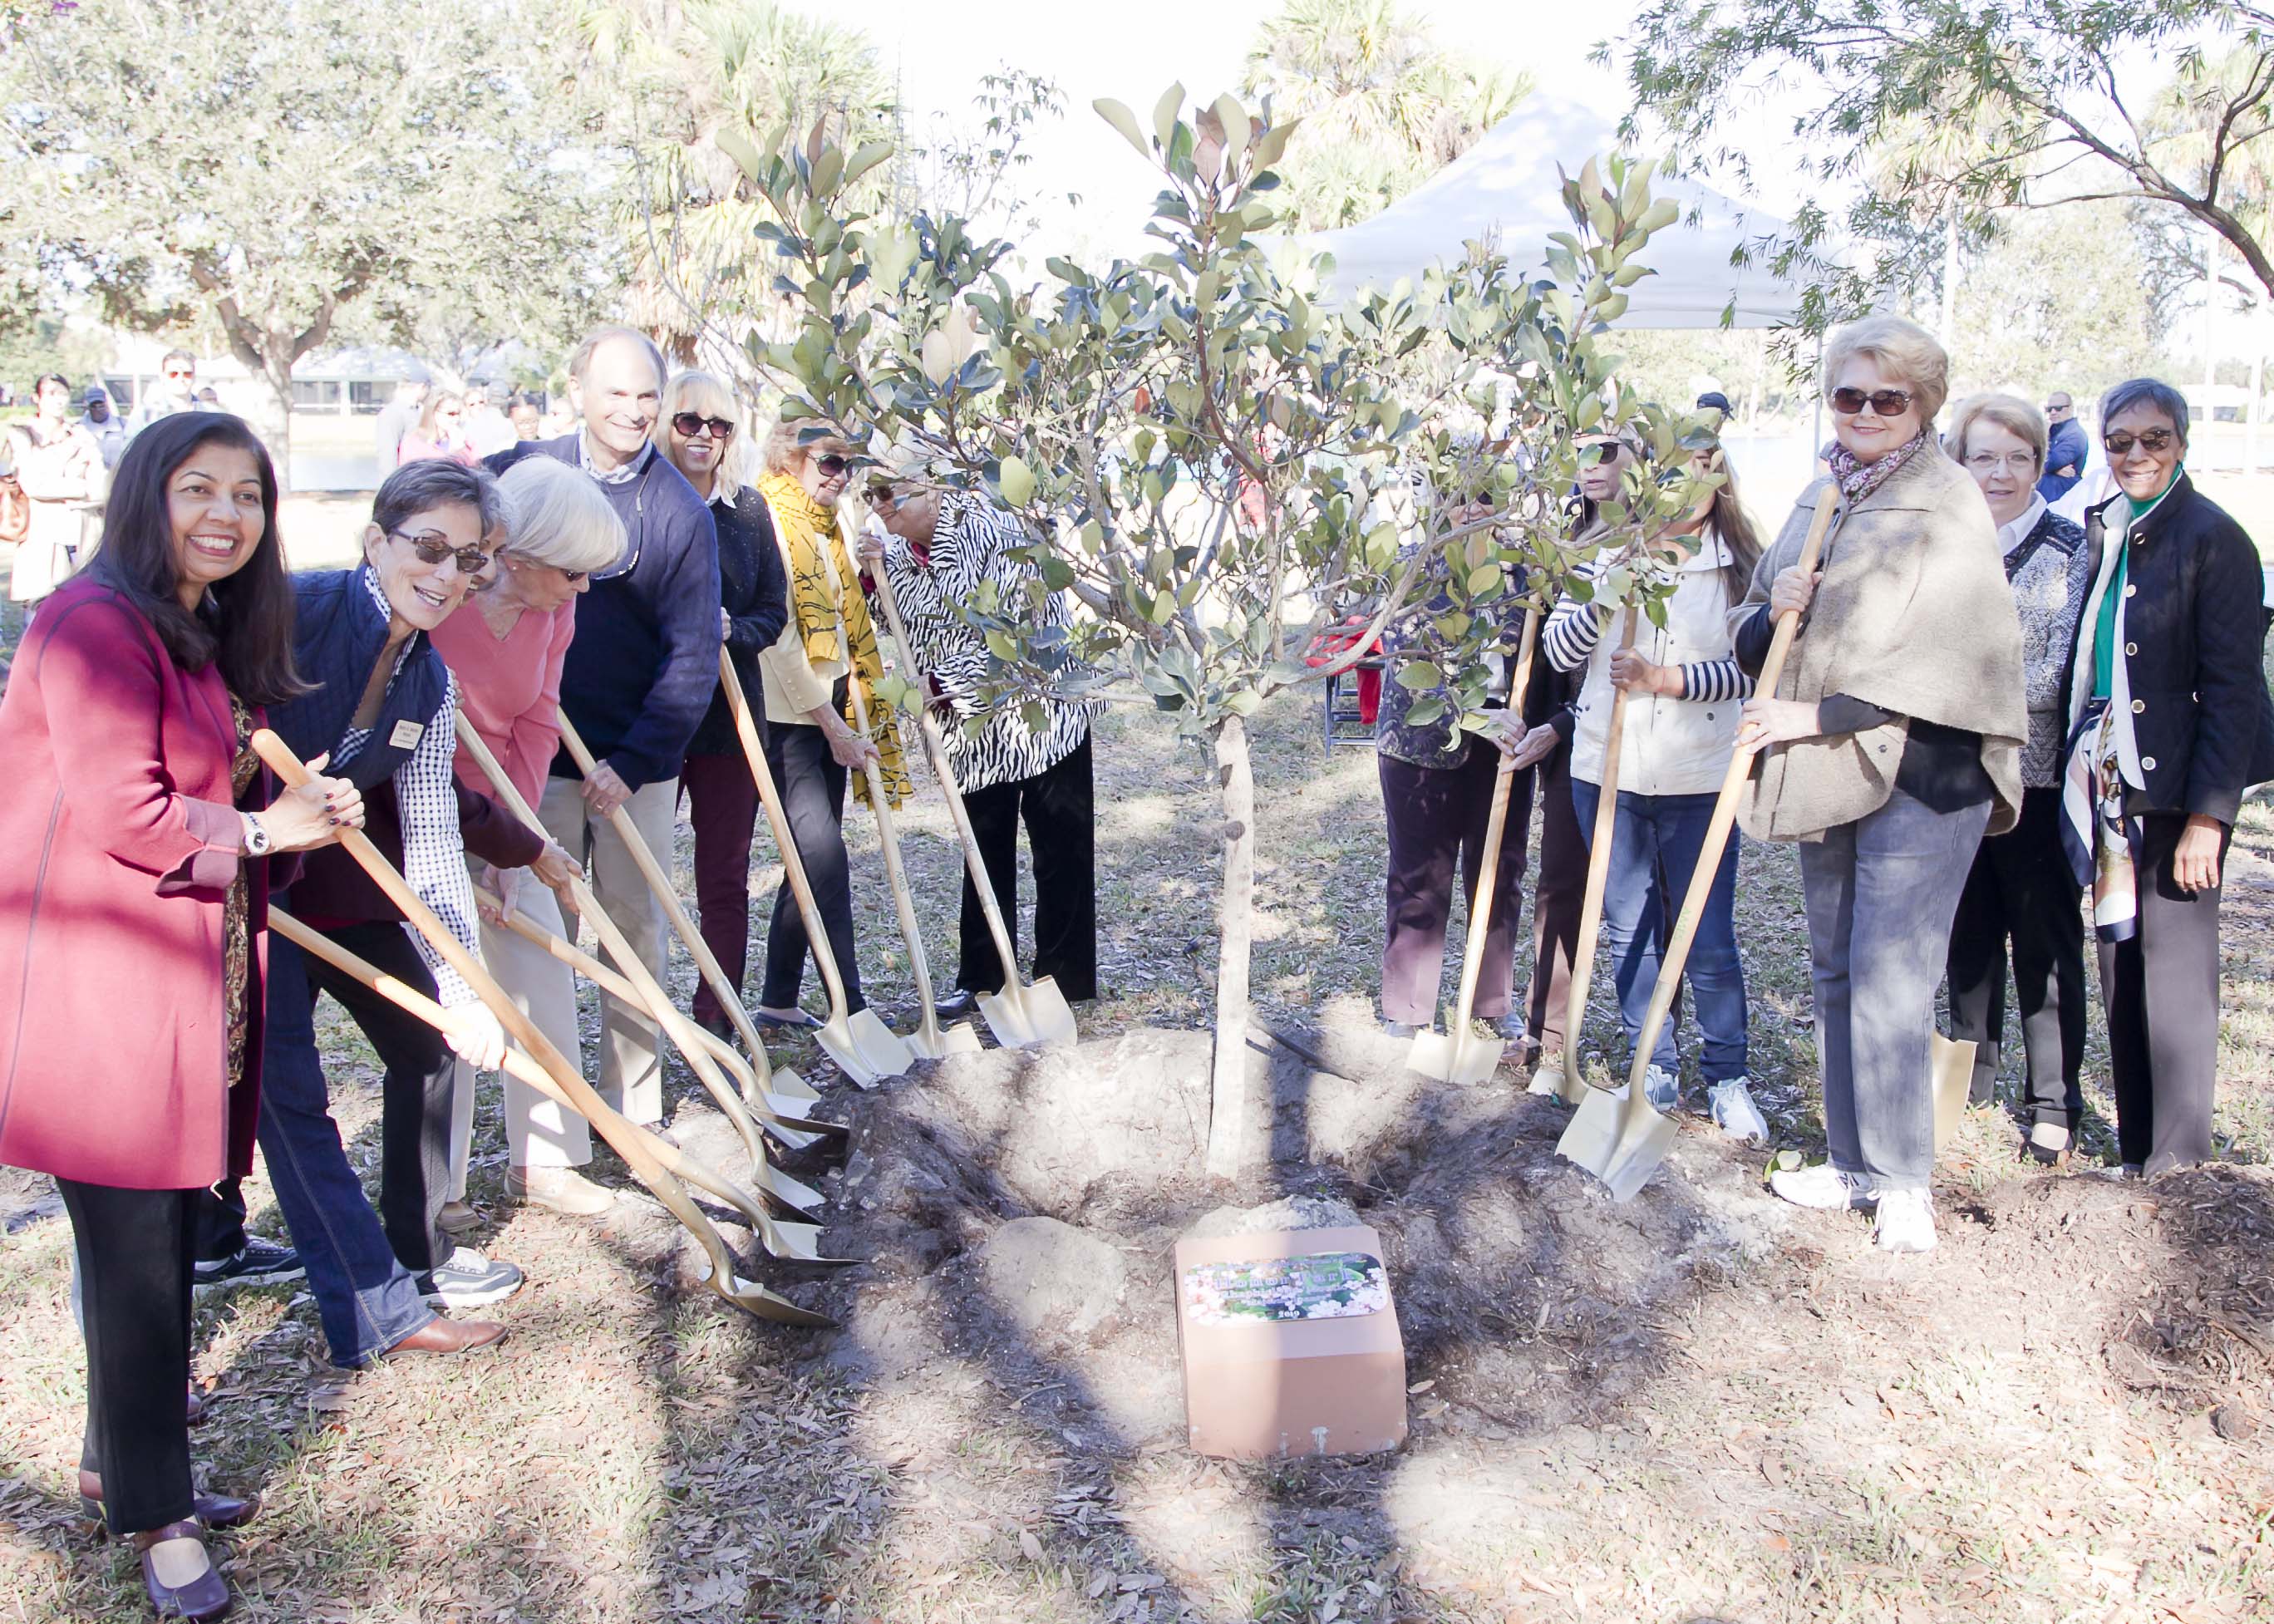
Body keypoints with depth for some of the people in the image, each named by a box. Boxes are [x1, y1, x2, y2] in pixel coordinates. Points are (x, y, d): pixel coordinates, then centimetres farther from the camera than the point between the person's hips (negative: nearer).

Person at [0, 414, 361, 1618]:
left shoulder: (211, 636, 17)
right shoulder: (98, 622, -14)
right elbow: (120, 812, -21)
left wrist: (302, 814, 6)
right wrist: (257, 830, -8)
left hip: (184, 972, 9)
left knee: (165, 1232, 17)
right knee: (134, 1240, -1)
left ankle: (122, 1459, 35)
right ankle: (151, 1516, 14)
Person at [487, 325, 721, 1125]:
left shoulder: (681, 510, -4)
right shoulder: (520, 474, 0)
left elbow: (693, 655, -6)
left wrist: (633, 760, -12)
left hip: (638, 763, 0)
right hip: (533, 756, 1)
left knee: (635, 928, 8)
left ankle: (633, 1108, 20)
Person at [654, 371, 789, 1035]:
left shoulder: (749, 509, 7)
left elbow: (774, 612, 8)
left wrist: (730, 631, -11)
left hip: (729, 713, 3)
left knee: (725, 880, 8)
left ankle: (716, 1025, 19)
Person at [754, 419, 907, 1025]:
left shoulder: (826, 528, 16)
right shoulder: (769, 524, -11)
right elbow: (779, 637, -16)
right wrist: (833, 726, -14)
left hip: (829, 712, 9)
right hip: (787, 713, -9)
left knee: (815, 857, 9)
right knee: (824, 855, -14)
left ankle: (779, 999, 18)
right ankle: (851, 1009, -13)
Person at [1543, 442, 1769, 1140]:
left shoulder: (1741, 566, 0)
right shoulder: (1608, 553, 4)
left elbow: (1750, 668, -8)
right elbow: (1557, 651, 0)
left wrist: (1665, 679, -19)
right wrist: (1605, 597, -16)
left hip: (1697, 778, -2)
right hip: (1606, 770, 2)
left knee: (1709, 939, 3)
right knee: (1628, 931, 11)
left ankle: (1727, 1079, 18)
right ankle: (1655, 1068, 25)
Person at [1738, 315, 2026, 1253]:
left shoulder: (1947, 508, -7)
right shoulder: (1818, 501, 14)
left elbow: (1948, 658, -16)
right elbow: (1751, 639, 15)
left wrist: (1817, 716, -17)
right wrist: (1773, 611, -9)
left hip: (1919, 770, -7)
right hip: (1828, 777, 7)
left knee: (1888, 980, -8)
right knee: (1835, 973, 13)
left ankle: (1905, 1184, 5)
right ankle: (1854, 1165, 25)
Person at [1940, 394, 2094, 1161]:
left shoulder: (2071, 549, -5)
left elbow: (2064, 676, -11)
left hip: (2038, 777, -3)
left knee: (2047, 943, 4)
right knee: (1968, 935, 14)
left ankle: (2053, 1101, 16)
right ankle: (1970, 1081, 28)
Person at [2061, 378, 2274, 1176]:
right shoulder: (2101, 532, 10)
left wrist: (2208, 813, -17)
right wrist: (2088, 782, 8)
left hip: (2176, 789, -7)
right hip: (2110, 780, 7)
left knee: (2174, 965, -1)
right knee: (2120, 963, 11)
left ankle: (2177, 1164, 10)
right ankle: (2134, 1150, 23)